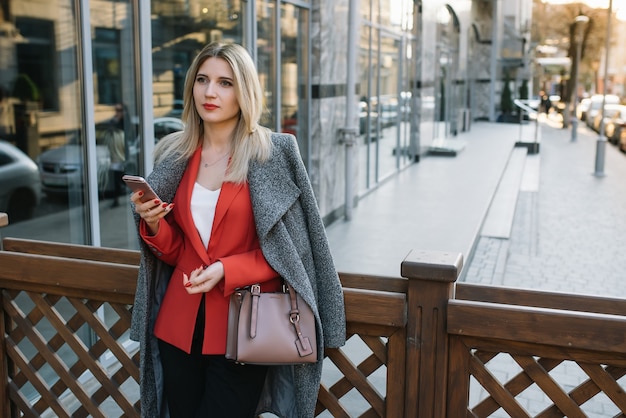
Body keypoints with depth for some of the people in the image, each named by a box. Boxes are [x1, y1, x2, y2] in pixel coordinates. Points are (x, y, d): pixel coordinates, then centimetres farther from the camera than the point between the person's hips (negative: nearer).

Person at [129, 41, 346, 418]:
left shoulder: (275, 154, -7)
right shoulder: (174, 156, 6)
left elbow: (287, 250, -6)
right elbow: (173, 252, 11)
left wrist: (226, 270, -18)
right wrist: (152, 225, -9)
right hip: (179, 325, 4)